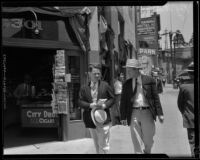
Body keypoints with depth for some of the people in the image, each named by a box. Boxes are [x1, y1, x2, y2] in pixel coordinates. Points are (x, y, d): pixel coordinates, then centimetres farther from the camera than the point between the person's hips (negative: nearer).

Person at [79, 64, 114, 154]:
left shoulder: (105, 85, 3)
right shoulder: (84, 88, 6)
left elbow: (112, 98, 5)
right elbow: (80, 102, 2)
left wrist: (104, 105, -13)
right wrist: (90, 105, -16)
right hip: (90, 120, 3)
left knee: (103, 144, -2)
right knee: (96, 144, 15)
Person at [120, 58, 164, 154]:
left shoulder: (149, 80, 0)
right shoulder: (126, 84, 6)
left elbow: (155, 97, 1)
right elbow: (123, 101, 7)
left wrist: (160, 114, -4)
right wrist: (123, 117, 0)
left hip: (147, 112, -1)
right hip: (133, 113, 1)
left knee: (148, 140, 8)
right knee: (137, 142, 3)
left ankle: (146, 152, 36)